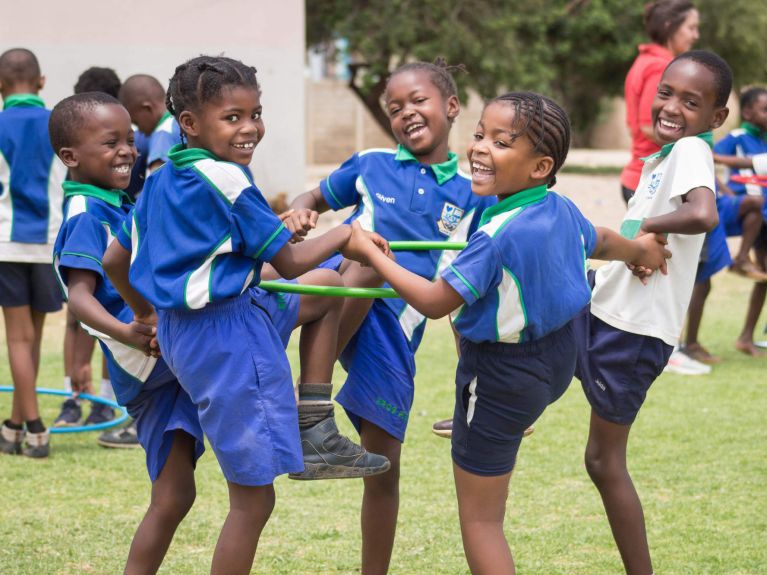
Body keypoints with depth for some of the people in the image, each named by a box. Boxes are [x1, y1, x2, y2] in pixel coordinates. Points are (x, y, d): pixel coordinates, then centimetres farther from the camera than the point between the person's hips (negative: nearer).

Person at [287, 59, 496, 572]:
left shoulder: (472, 193, 9)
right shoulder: (371, 165, 10)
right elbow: (314, 199, 23)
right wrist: (297, 216, 0)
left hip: (394, 330, 2)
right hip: (339, 298, -1)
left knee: (384, 463, 6)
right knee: (364, 264, -38)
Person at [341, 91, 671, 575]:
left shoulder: (497, 237, -31)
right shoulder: (563, 211, -6)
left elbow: (435, 301, -26)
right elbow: (601, 243, 17)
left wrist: (369, 253, -18)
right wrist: (642, 250, 40)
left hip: (502, 378, -7)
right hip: (558, 358, 7)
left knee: (479, 517, 4)